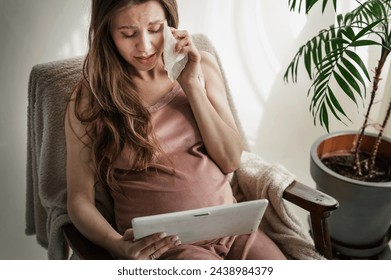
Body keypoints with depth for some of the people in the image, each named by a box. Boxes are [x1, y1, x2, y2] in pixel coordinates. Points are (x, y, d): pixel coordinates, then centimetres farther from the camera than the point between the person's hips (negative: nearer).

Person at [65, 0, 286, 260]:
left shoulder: (201, 65, 5)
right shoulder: (90, 98, -4)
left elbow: (231, 160, 0)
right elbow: (80, 198, -4)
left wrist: (191, 84, -7)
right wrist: (119, 246, -22)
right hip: (162, 243, -3)